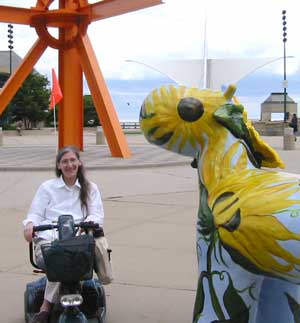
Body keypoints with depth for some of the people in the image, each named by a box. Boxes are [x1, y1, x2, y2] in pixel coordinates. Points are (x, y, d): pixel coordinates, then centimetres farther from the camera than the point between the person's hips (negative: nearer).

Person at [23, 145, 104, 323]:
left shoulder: (90, 188, 20)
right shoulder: (47, 187, 19)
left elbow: (97, 215, 10)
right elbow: (35, 213, 13)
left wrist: (89, 222, -14)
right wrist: (30, 223, -11)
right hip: (48, 237, 0)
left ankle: (46, 307, -26)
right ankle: (49, 305, -21)